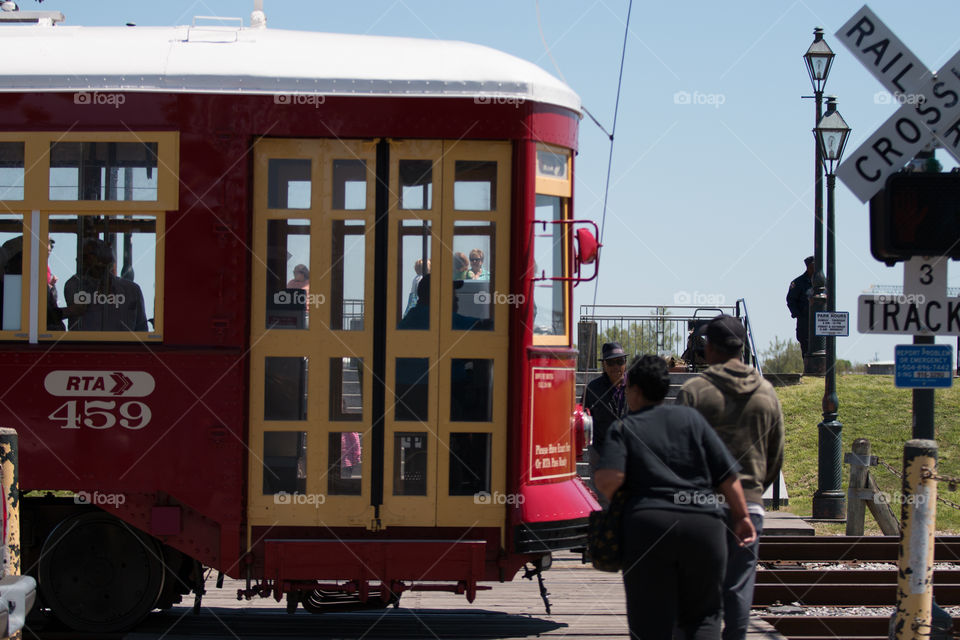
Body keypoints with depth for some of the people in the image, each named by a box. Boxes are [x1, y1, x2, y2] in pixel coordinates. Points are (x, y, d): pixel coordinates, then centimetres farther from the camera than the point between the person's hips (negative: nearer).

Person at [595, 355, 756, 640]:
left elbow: (608, 480, -12)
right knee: (702, 616, 15)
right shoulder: (691, 418, 10)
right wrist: (741, 516, 16)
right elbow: (727, 474, 6)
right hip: (703, 523, 2)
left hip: (648, 523, -2)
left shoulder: (623, 429, 4)